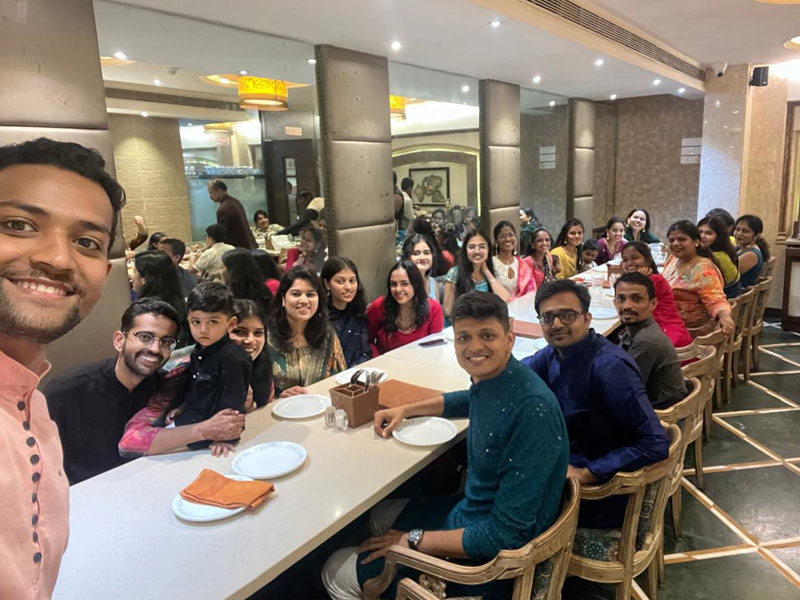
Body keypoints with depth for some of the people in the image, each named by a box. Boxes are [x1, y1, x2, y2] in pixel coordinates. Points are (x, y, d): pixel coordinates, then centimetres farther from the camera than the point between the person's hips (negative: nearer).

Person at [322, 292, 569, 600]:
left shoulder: (532, 410, -32)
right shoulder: (490, 378, -7)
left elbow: (506, 535, -30)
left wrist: (413, 541, -19)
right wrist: (406, 410, 15)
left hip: (491, 554, -8)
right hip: (473, 512, 8)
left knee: (337, 572, 7)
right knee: (380, 517, 28)